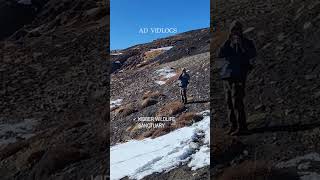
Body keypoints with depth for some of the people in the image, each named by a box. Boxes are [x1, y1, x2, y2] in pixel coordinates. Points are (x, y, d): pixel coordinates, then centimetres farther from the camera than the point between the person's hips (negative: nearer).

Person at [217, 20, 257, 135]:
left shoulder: (247, 43, 4)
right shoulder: (229, 44, 16)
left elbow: (253, 55, -14)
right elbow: (219, 55, 0)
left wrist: (241, 44, -19)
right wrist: (228, 41, -7)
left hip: (238, 77, -5)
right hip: (227, 76, 5)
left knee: (237, 102, -10)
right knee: (229, 103, 7)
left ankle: (241, 127, -2)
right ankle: (233, 126, 16)